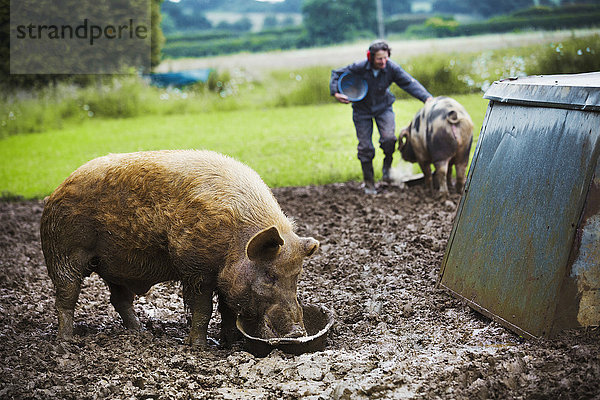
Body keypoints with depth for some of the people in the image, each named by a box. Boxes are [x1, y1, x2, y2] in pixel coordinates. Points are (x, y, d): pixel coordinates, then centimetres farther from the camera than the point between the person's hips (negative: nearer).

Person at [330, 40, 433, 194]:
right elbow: (336, 74, -9)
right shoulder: (359, 68, -22)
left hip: (383, 107, 0)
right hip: (362, 110, 0)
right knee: (365, 146, 1)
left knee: (389, 138, -22)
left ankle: (387, 166, 10)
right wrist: (336, 93, -23)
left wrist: (427, 97, -35)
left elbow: (410, 83, -24)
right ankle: (369, 183, 17)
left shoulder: (392, 68, -20)